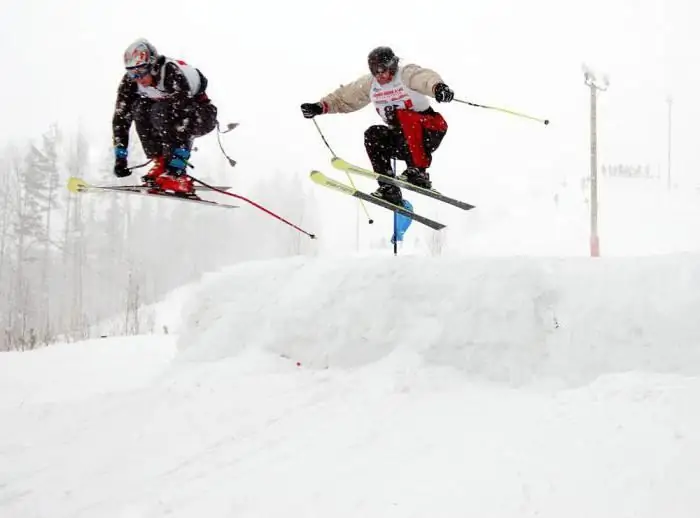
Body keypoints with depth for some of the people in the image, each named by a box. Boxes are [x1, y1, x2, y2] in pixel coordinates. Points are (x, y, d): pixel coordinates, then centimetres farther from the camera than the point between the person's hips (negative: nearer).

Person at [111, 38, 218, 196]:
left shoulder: (172, 73, -34)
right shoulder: (130, 80, -16)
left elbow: (185, 115, -40)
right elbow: (121, 117, -14)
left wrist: (178, 158, -45)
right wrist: (120, 156, -22)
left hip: (203, 115, -6)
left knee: (161, 111, -33)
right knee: (139, 108, -20)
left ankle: (177, 176, -31)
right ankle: (161, 164, -13)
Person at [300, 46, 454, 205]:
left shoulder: (406, 73, -16)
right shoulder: (370, 84, 3)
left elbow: (426, 77, -38)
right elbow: (344, 98, 13)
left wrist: (438, 86, -61)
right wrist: (320, 107, -2)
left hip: (431, 128, -6)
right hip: (404, 139, 7)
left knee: (403, 115, -33)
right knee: (373, 135, -17)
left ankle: (419, 172, -34)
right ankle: (389, 189, -18)